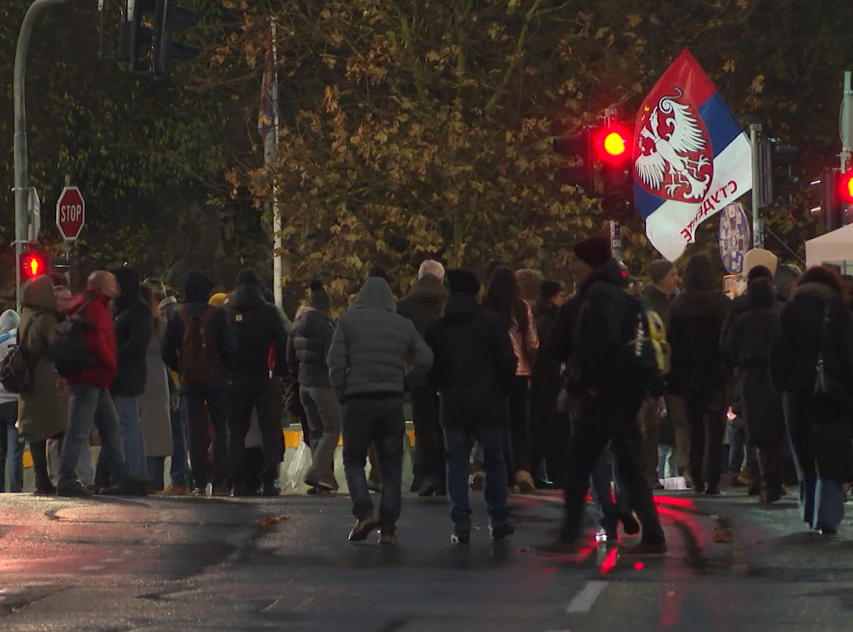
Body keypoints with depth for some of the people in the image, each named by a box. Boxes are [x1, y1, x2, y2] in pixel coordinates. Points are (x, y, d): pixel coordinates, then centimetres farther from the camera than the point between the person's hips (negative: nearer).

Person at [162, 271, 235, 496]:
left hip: (190, 382, 2)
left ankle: (199, 484, -2)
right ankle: (219, 482, -2)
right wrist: (227, 368, 9)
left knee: (195, 432, 4)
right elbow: (229, 348, -9)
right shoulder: (217, 315, -6)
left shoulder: (178, 316, 1)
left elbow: (166, 351, 0)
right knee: (220, 431, 5)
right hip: (216, 380, -2)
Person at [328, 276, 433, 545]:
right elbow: (425, 360, 2)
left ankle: (364, 512, -9)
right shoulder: (403, 325, 8)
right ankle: (388, 528, 4)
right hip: (392, 401, 2)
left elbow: (336, 363, -5)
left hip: (357, 401, -2)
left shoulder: (349, 321, 1)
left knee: (353, 461, 12)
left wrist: (342, 395, 4)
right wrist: (404, 383, 11)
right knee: (391, 467, 8)